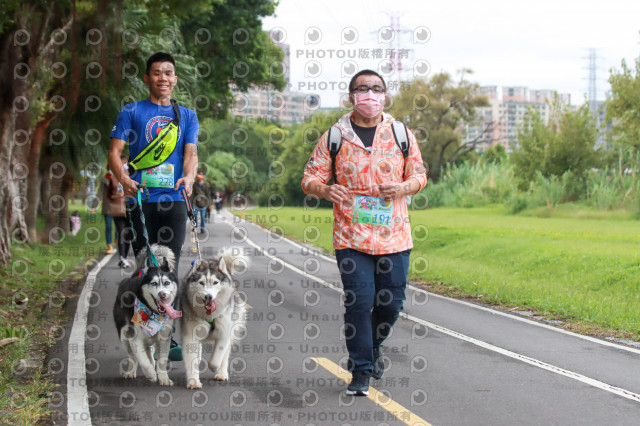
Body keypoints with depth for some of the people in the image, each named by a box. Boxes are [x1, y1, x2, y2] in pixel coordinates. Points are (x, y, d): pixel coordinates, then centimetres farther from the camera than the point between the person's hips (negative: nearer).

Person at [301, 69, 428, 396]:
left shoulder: (402, 134, 7)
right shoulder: (334, 137, 2)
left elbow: (419, 174, 12)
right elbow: (310, 179, 3)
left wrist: (403, 187, -11)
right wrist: (326, 190, -20)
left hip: (394, 235, 2)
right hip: (351, 236, -2)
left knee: (391, 302, 6)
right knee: (359, 302, -6)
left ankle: (373, 346, 36)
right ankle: (360, 372, 6)